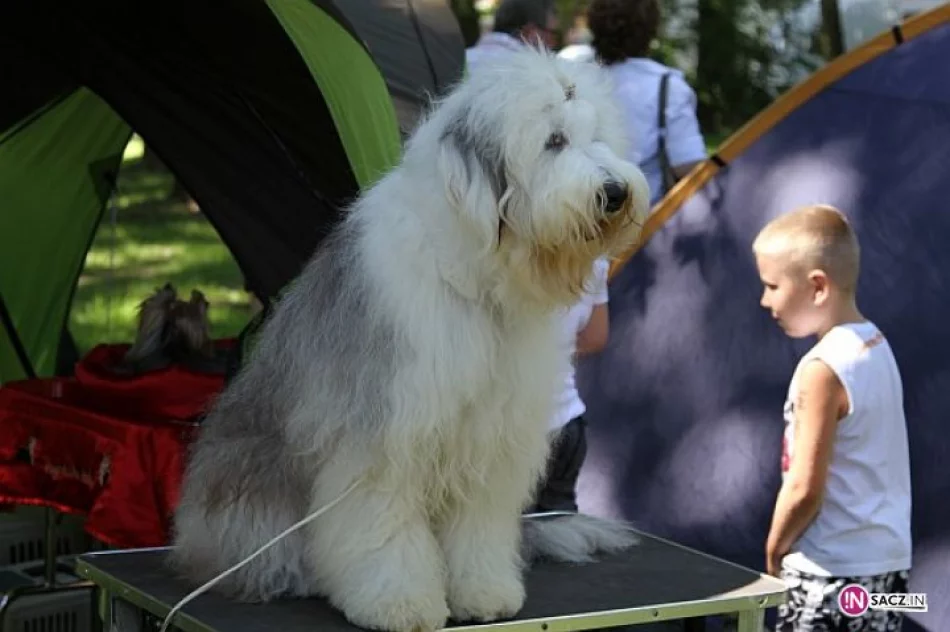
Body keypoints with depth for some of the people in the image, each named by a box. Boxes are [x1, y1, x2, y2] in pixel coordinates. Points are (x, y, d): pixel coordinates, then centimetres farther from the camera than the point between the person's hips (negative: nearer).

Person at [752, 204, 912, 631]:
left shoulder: (823, 369, -19)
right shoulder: (876, 347, 6)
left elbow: (805, 489, -21)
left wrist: (774, 549, -4)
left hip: (831, 571, -8)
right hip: (887, 562, 9)